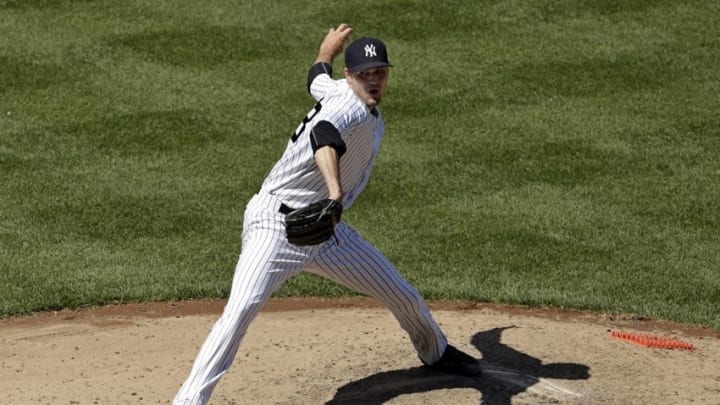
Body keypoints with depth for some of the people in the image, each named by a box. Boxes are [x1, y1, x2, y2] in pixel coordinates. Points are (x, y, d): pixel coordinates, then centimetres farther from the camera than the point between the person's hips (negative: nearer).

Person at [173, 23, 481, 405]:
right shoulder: (350, 107, -22)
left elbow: (317, 76, 30)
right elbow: (324, 135, -46)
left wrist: (329, 49, 54)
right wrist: (336, 195, -64)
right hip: (276, 226, -9)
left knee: (404, 296, 16)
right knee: (241, 309, -29)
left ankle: (436, 354, 44)